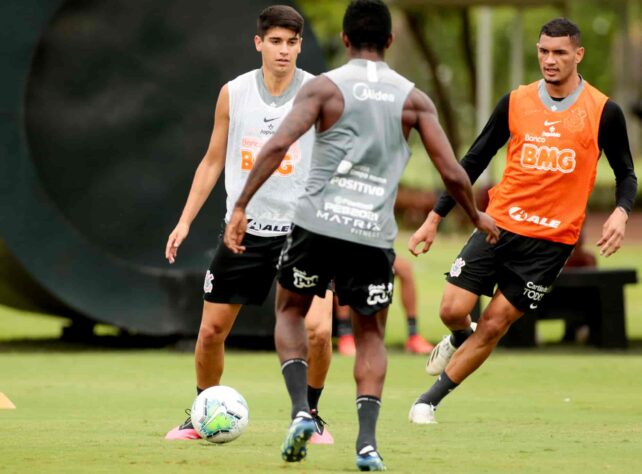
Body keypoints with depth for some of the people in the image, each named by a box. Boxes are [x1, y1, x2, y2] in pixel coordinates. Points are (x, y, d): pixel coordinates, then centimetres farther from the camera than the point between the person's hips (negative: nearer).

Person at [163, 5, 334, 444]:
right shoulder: (233, 93, 2)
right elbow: (213, 161, 11)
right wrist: (185, 220, 5)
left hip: (303, 230, -3)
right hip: (244, 229, 3)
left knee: (318, 330, -16)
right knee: (211, 330, 4)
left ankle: (311, 415, 7)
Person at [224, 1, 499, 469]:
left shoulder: (324, 87, 2)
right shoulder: (413, 100, 8)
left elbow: (279, 145, -11)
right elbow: (452, 172, 5)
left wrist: (241, 207, -9)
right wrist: (477, 216, 24)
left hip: (318, 223, -1)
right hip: (375, 234, 1)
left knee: (290, 310, 23)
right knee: (371, 336, 19)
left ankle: (301, 411, 3)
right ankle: (367, 441, 1)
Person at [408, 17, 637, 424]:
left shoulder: (604, 112, -4)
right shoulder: (515, 102, 2)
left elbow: (626, 174, 5)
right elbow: (474, 162, 9)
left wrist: (621, 212, -16)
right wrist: (435, 218, 7)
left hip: (553, 239, -2)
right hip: (500, 223, 2)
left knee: (494, 326, -3)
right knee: (453, 310, -6)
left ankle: (432, 399, 12)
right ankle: (460, 339, 31)